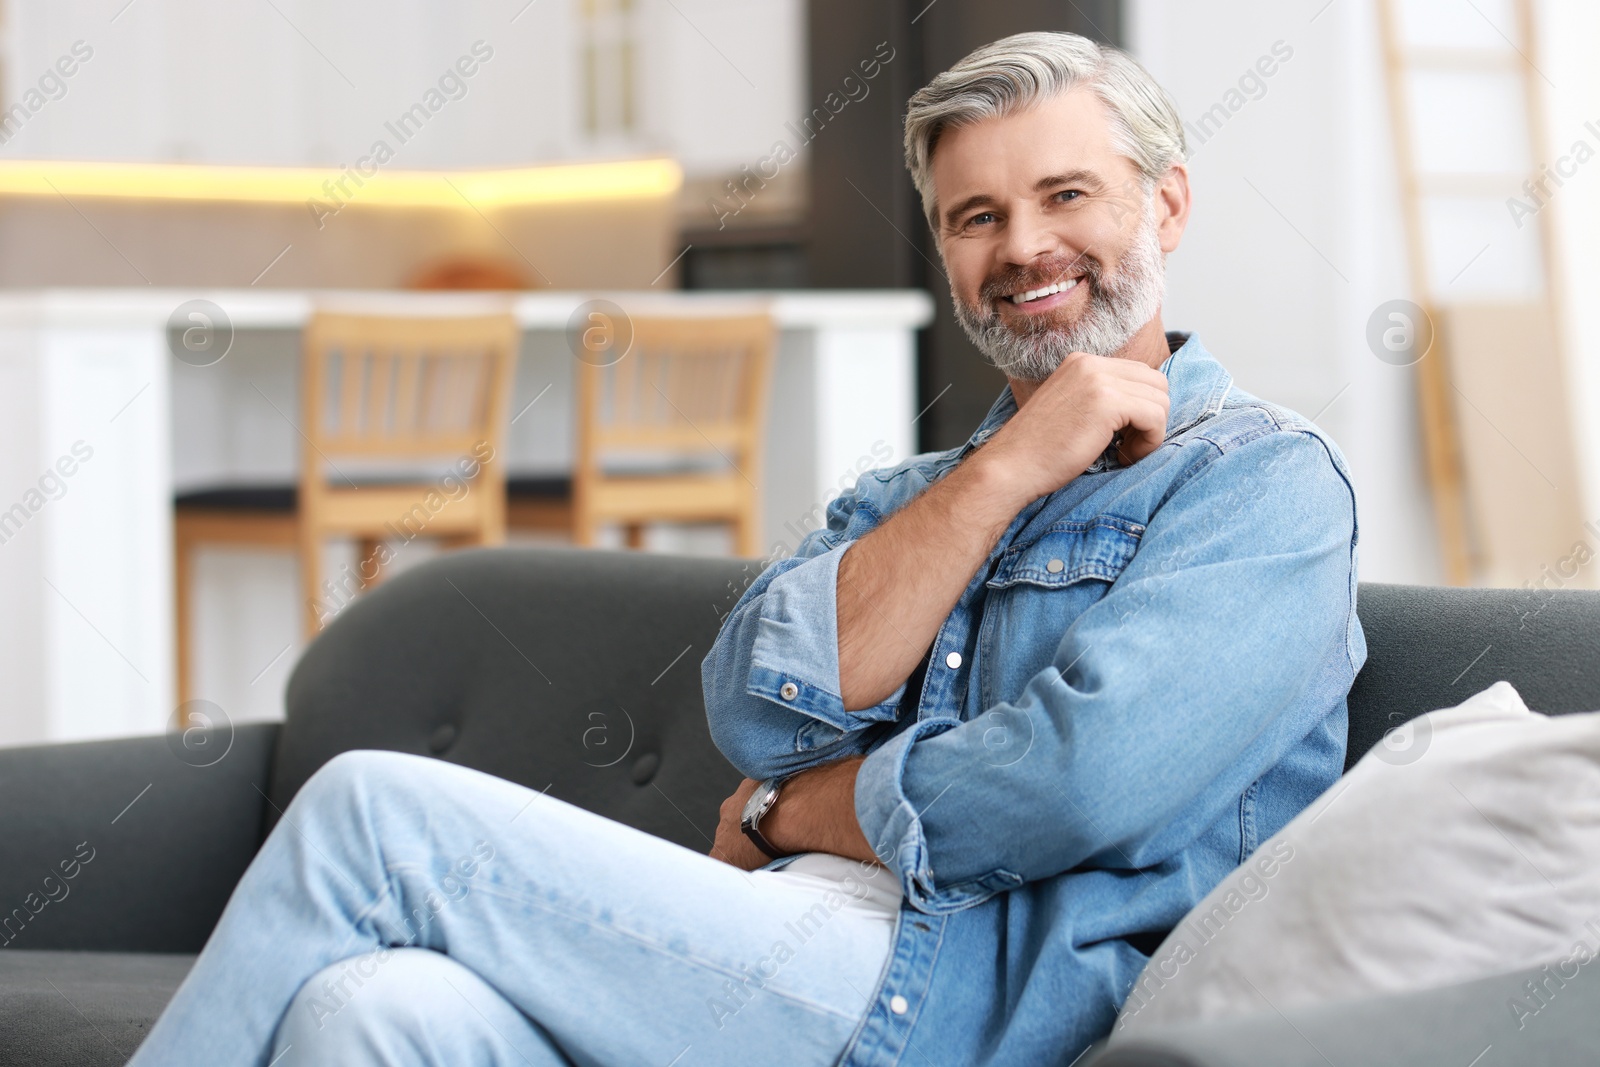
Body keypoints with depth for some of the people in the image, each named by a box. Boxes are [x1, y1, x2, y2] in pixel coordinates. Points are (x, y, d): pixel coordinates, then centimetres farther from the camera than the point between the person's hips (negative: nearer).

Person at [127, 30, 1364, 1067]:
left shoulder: (1262, 480, 3)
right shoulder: (912, 493, 27)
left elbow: (1082, 783, -14)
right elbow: (763, 712, 5)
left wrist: (785, 814, 1)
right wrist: (1004, 473, 1)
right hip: (802, 950, 6)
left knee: (372, 812, -11)